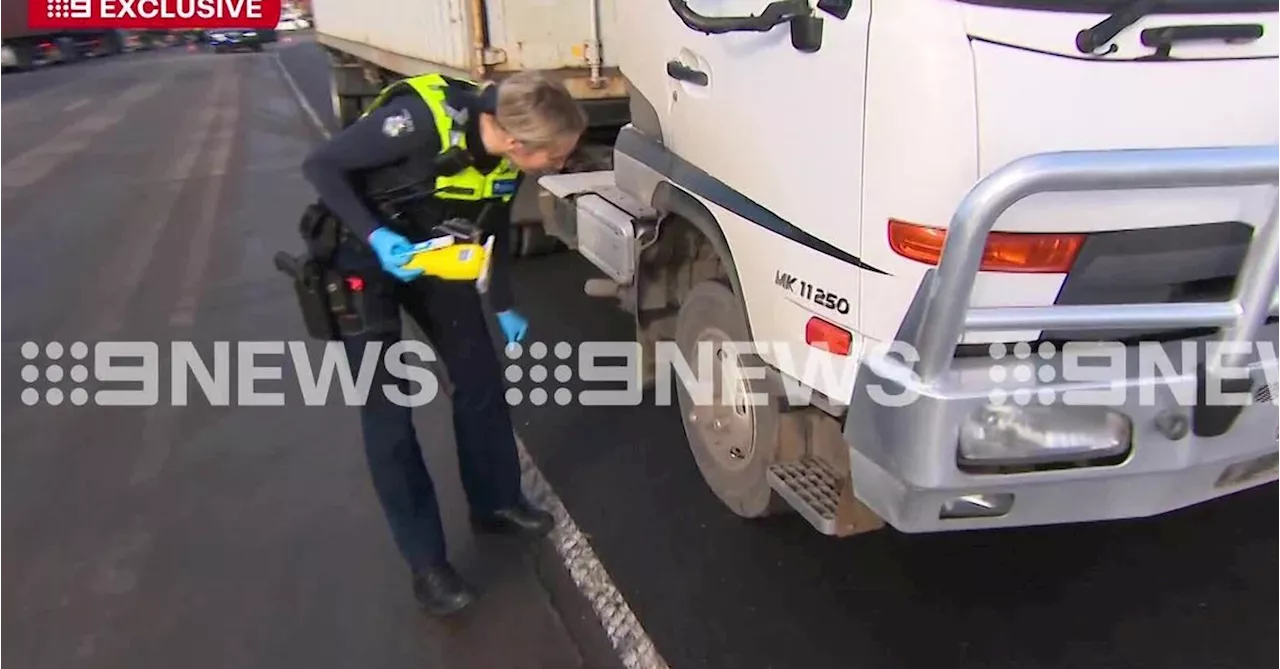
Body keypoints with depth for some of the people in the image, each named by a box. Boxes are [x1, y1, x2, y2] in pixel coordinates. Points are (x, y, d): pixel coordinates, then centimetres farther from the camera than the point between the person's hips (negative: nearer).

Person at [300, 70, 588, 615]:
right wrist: (378, 237, -33)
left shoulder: (507, 159, -13)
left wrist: (503, 308, 12)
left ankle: (495, 503, 27)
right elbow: (321, 165, -23)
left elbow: (493, 227, 6)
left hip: (429, 251, 6)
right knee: (386, 408, -5)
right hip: (360, 256, -6)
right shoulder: (422, 120, -34)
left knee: (480, 376, 7)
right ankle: (426, 562, 6)